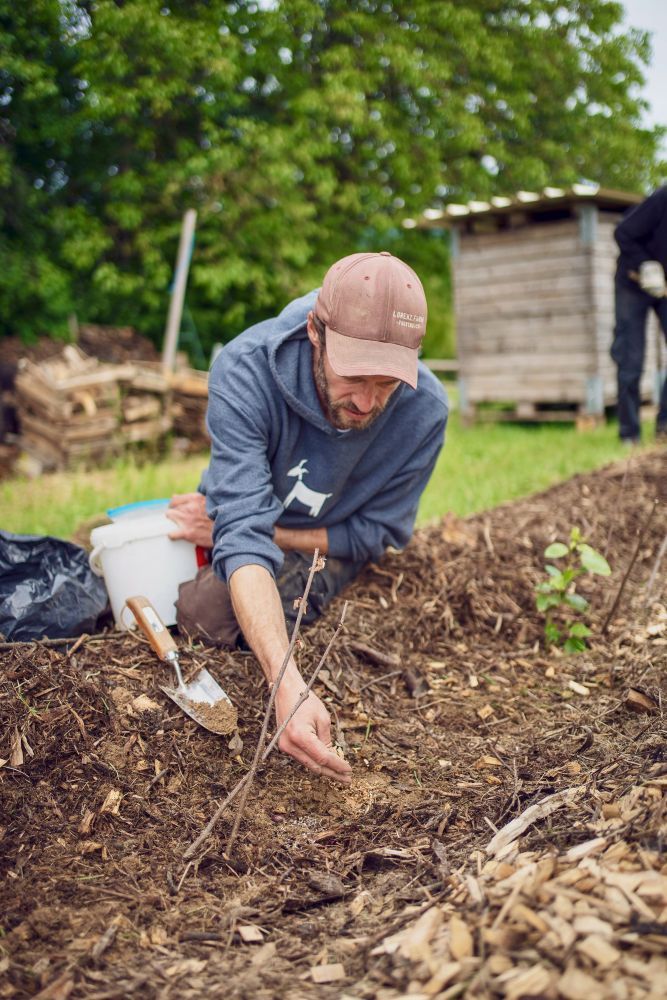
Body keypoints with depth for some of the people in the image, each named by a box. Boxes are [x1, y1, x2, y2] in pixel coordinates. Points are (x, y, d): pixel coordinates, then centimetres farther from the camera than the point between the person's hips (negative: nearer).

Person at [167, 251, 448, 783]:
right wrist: (289, 684, -57)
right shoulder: (245, 370, -36)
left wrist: (247, 528, -21)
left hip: (326, 547, 0)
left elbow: (375, 534, -16)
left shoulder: (424, 411, -30)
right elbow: (243, 534, -43)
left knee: (202, 615, -22)